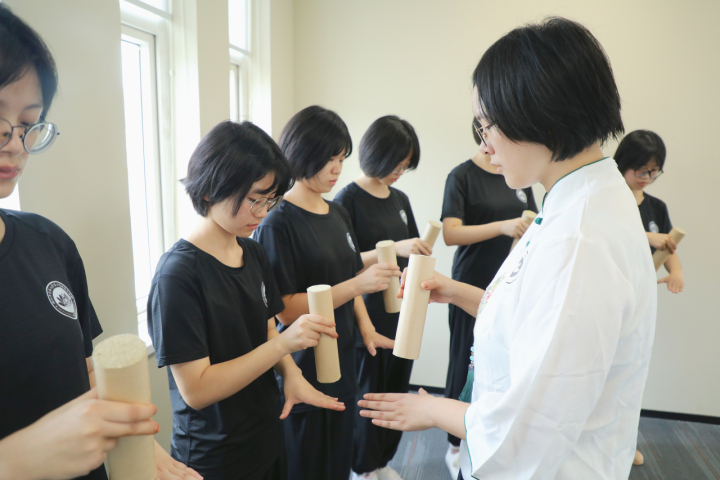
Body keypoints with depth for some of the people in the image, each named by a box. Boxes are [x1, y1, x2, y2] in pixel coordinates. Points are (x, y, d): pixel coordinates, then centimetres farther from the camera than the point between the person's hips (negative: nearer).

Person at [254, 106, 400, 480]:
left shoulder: (338, 215, 6)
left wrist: (365, 327, 3)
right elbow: (285, 310, -20)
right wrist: (357, 285, -26)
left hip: (343, 364, 7)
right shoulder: (279, 224, -16)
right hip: (304, 372, -6)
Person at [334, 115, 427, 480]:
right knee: (369, 395, 9)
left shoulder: (400, 199, 9)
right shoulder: (348, 199, -11)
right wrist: (391, 249, -27)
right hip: (368, 317, -6)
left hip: (402, 313, 6)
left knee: (397, 391, 16)